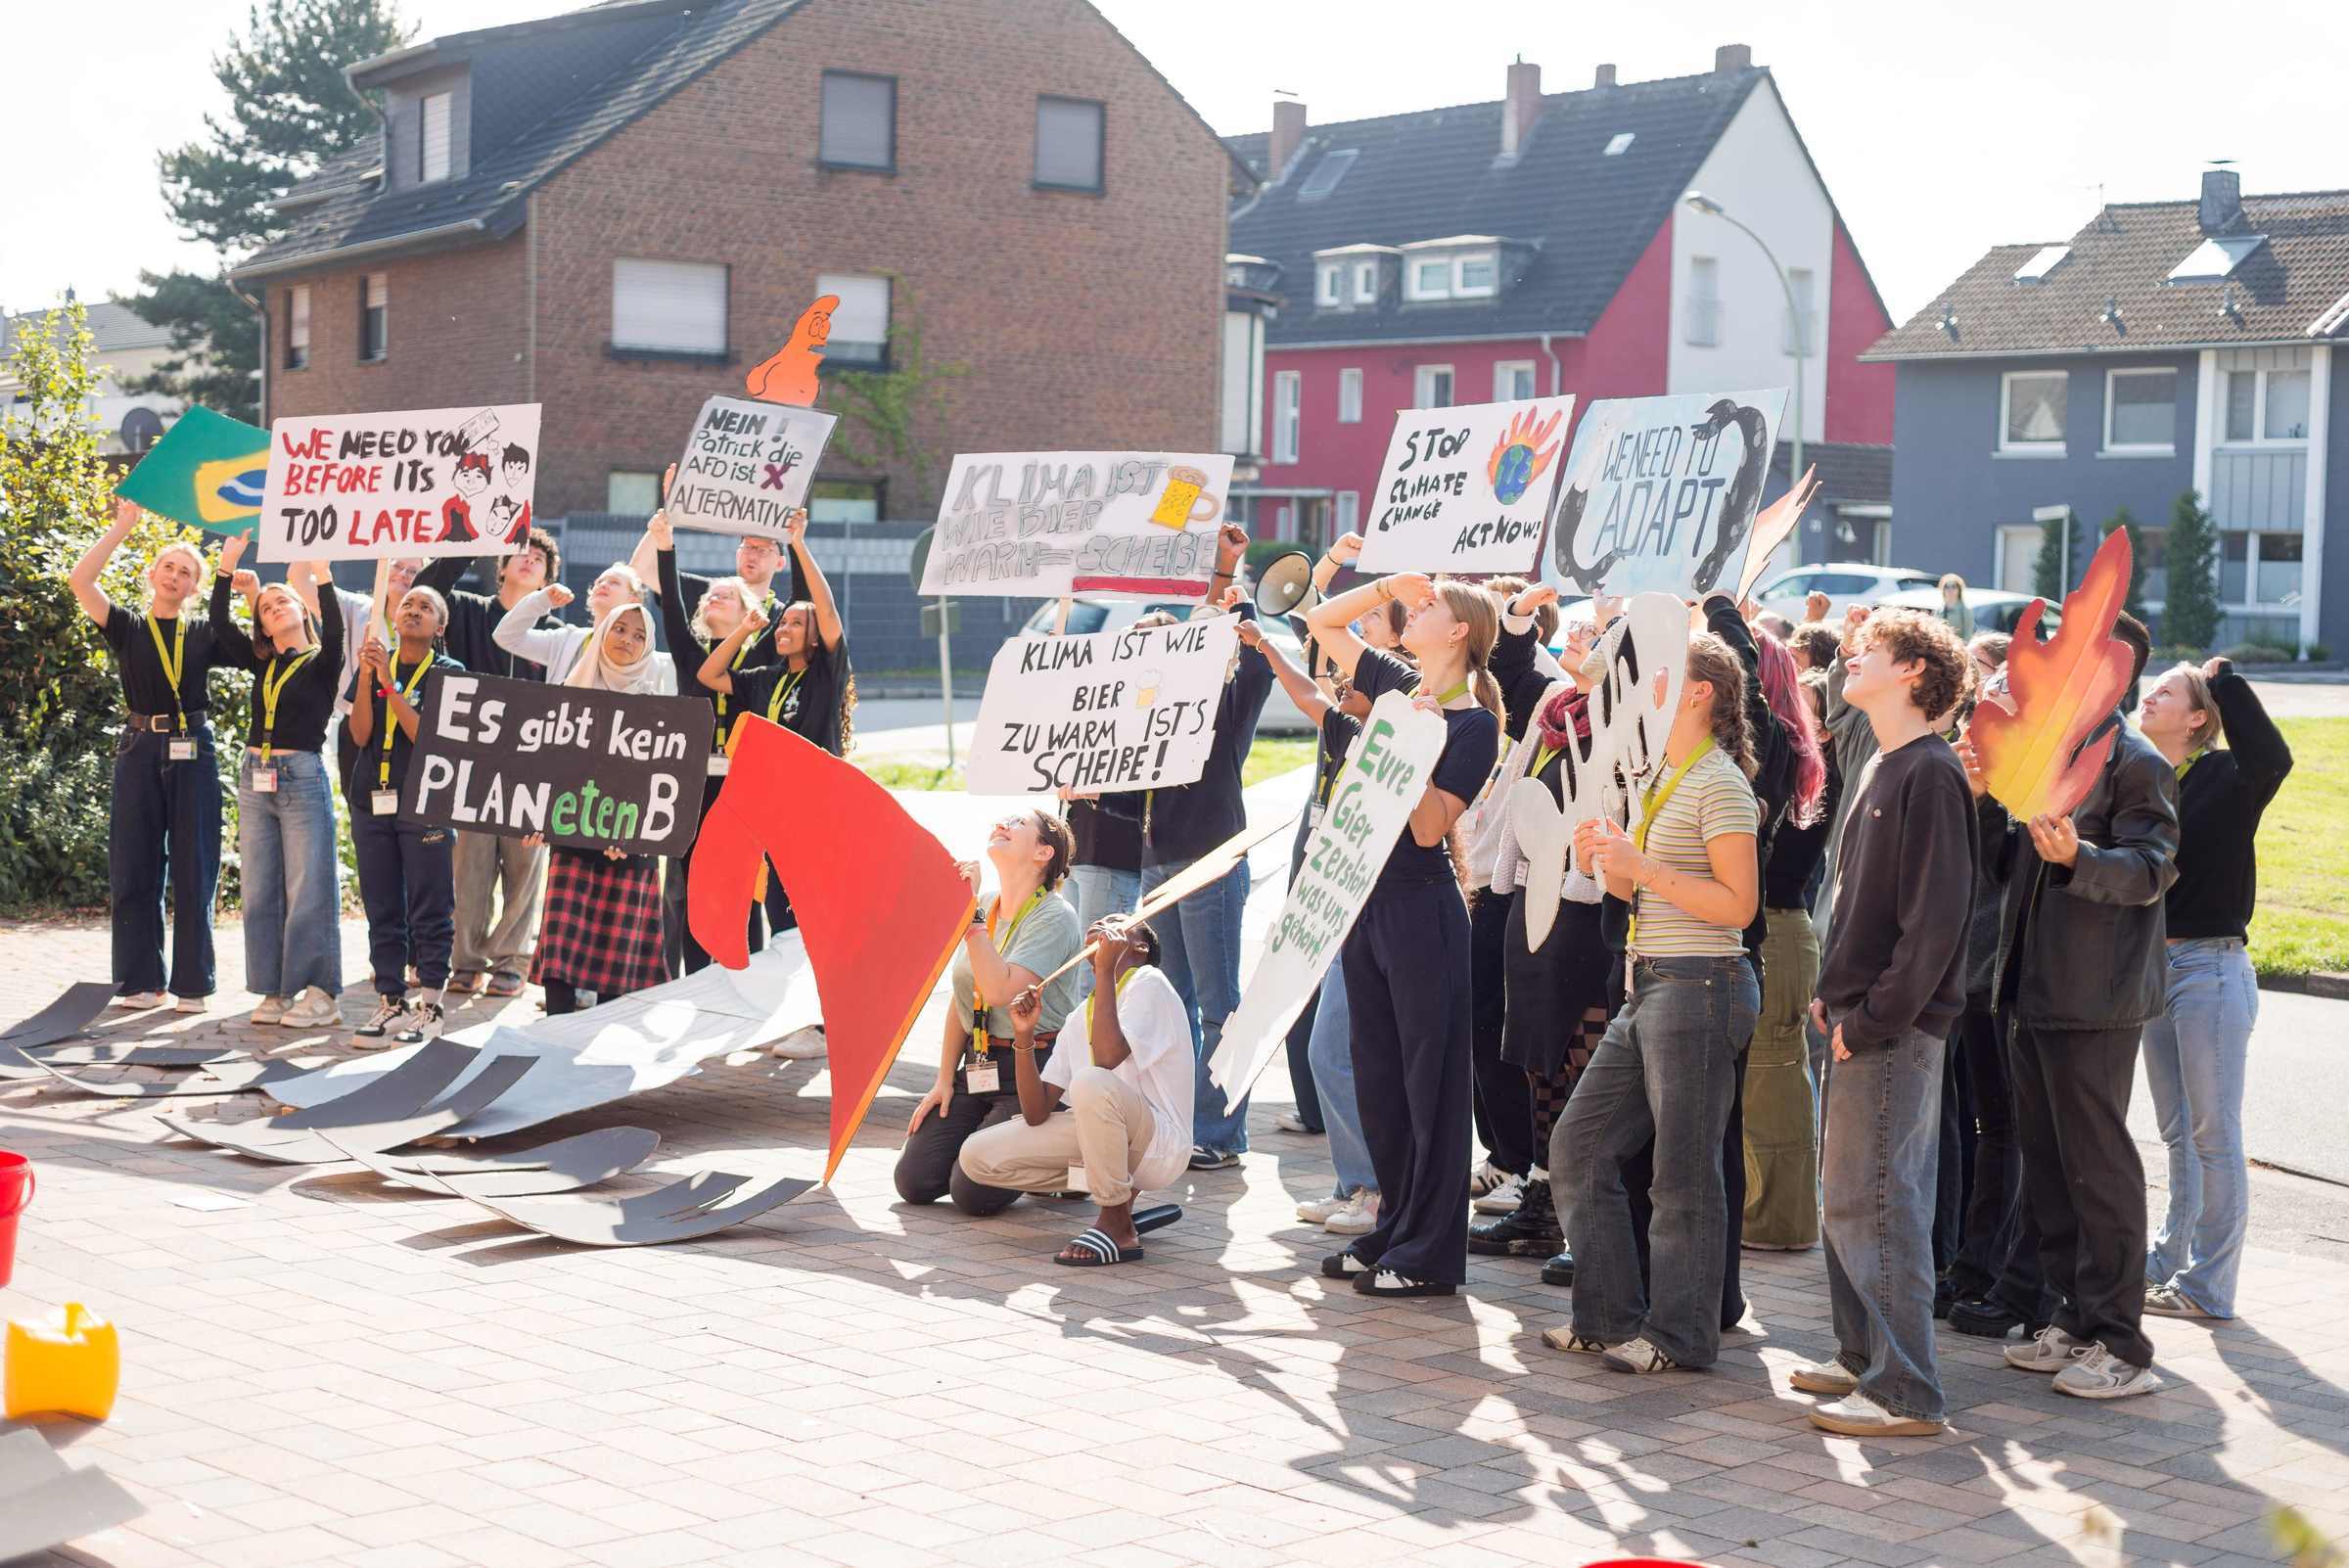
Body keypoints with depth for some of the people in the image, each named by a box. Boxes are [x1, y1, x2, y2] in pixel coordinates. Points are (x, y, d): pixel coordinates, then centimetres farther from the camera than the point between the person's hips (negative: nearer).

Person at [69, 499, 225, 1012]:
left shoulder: (205, 632, 11)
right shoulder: (127, 627, 9)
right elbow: (79, 581, -4)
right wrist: (122, 527, -2)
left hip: (193, 751, 0)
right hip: (140, 750, 0)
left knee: (194, 869, 0)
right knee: (133, 868, 0)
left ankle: (192, 984, 4)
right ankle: (140, 982, 6)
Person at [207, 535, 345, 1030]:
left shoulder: (321, 663, -1)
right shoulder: (261, 663, 13)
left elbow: (333, 631, -20)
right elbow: (220, 627, 6)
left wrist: (315, 575, -28)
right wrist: (227, 568, 0)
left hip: (302, 780, -6)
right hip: (255, 780, 6)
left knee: (308, 891, -5)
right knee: (260, 891, 6)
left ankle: (320, 993, -2)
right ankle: (275, 990, 12)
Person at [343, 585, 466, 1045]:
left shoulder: (449, 673, 0)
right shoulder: (374, 664, 11)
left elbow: (426, 736, -12)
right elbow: (360, 735, 2)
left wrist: (389, 682, -16)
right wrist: (367, 678, -9)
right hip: (372, 800, 4)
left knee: (429, 910, -3)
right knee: (382, 909, 7)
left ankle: (430, 1007, 0)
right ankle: (390, 1002, 12)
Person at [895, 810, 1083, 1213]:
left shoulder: (1055, 918, -13)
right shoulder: (983, 910, 10)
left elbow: (1000, 990, -27)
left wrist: (971, 915, -24)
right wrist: (945, 1080, 12)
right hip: (976, 1069, 7)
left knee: (972, 1192, -17)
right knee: (914, 1181, -3)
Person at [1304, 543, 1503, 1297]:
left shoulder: (1473, 723, -11)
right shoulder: (1395, 684, 9)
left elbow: (1429, 827, -18)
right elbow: (1322, 621, 18)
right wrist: (1387, 583, 6)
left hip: (1422, 909, -8)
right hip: (1366, 899, 8)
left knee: (1430, 1079, -1)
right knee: (1377, 1075, 13)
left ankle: (1430, 1255, 5)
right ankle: (1394, 1230, 24)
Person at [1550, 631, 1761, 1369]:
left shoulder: (1719, 783, -12)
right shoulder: (1659, 777, 16)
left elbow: (1738, 902, -18)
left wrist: (1641, 867, -20)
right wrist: (1606, 864, 3)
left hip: (1700, 986, -10)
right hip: (1648, 986, 10)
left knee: (1683, 1170, -2)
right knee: (1583, 1140, 11)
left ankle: (1680, 1335, 8)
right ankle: (1610, 1316, 19)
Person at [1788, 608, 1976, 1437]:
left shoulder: (1930, 773, -15)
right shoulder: (1883, 766, 15)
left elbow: (1935, 918, -20)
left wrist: (1872, 1018, -19)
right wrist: (1833, 991, 13)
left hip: (1894, 1030, -10)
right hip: (1858, 1018, 10)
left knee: (1877, 1204, -7)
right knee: (1847, 1196, 16)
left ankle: (1907, 1393, -1)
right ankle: (1863, 1358, 27)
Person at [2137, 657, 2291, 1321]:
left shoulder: (2225, 778, -9)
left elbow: (2272, 757, -31)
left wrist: (2226, 681, -23)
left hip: (2211, 971, -7)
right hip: (2153, 967, 7)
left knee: (2213, 1134, -1)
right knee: (2178, 1133, 17)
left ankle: (2209, 1285, 5)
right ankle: (2172, 1259, 27)